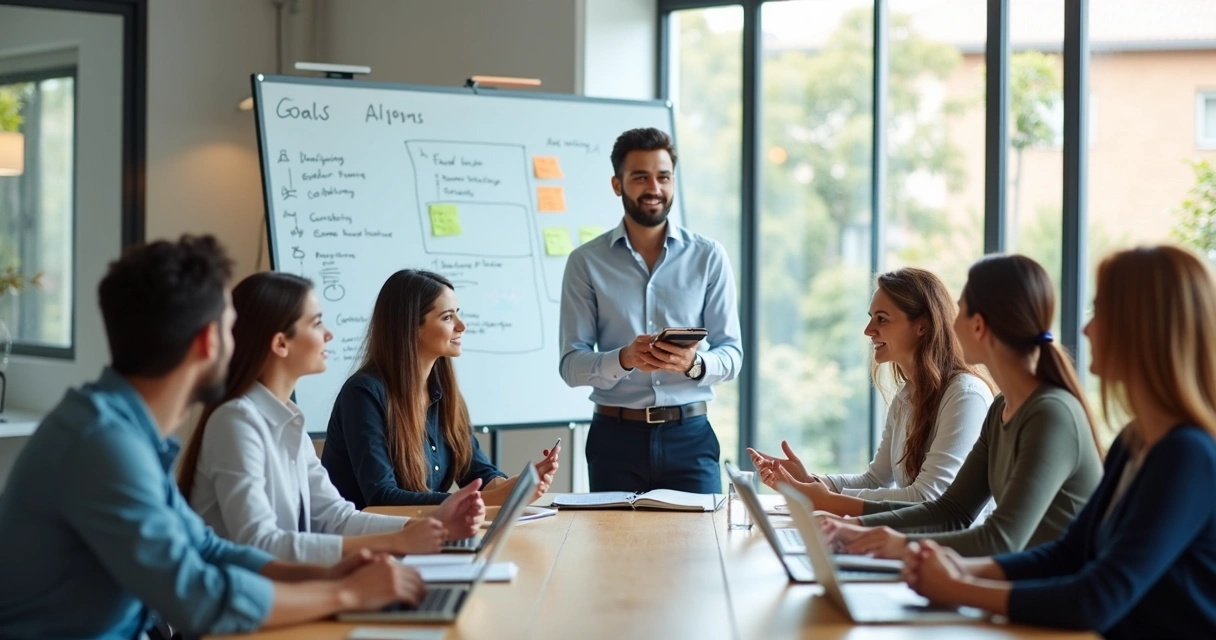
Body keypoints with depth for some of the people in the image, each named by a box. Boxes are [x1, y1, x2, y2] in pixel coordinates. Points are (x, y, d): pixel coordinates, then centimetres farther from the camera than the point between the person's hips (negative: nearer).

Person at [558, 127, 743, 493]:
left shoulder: (709, 257, 4)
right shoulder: (586, 262, 2)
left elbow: (731, 354, 2)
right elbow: (571, 364, -2)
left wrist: (694, 364, -21)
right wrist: (624, 359, -22)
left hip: (690, 435, 0)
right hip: (615, 436, 0)